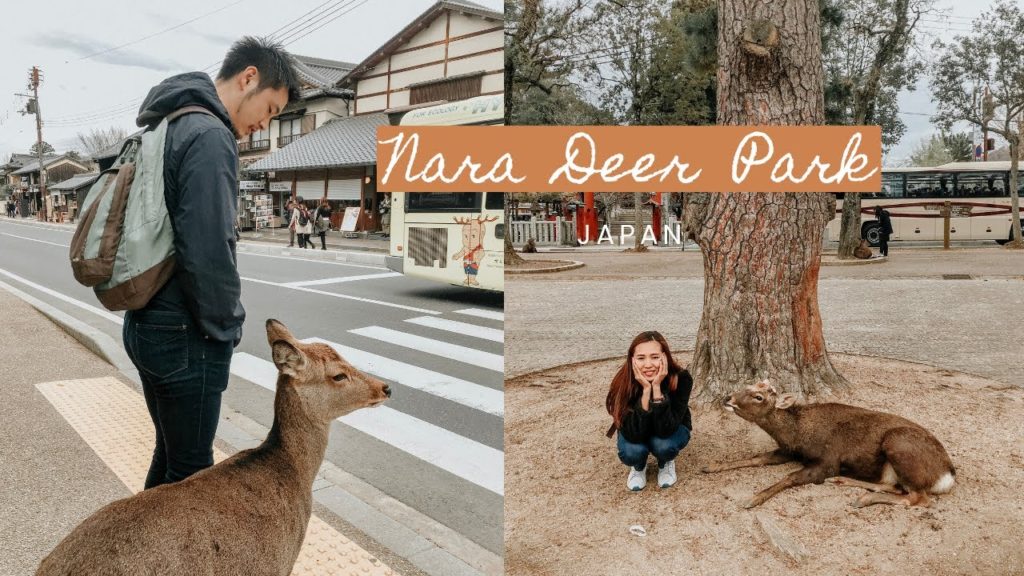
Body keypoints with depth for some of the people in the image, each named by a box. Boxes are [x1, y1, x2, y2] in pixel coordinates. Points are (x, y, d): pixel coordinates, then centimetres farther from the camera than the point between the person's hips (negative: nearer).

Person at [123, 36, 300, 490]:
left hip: (146, 324, 10)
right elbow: (208, 252, -26)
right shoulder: (210, 135, -18)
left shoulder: (168, 127, 13)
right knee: (190, 468, 4)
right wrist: (227, 326, -11)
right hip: (184, 336, -10)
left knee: (170, 453, 22)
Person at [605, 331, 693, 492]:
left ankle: (666, 463, 5)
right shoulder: (624, 383, -31)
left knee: (663, 445, -33)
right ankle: (639, 466, 7)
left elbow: (665, 430, -37)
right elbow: (634, 435, -37)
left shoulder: (681, 379, -32)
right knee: (631, 452, -31)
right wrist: (645, 390, -45)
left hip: (672, 429, 0)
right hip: (636, 432, 0)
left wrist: (657, 387, -46)